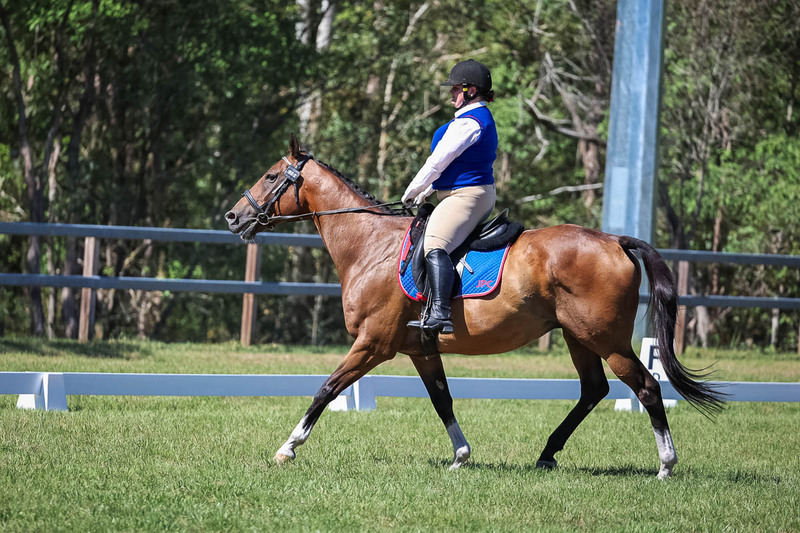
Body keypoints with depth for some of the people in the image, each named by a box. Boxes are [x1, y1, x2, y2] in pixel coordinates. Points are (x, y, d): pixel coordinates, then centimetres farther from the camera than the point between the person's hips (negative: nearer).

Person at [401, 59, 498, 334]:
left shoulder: (469, 121, -15)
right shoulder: (481, 118, 20)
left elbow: (439, 161, -15)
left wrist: (413, 190, -4)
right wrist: (427, 191, 22)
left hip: (466, 196, -12)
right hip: (477, 195, 12)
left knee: (435, 245, -30)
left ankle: (440, 315, -46)